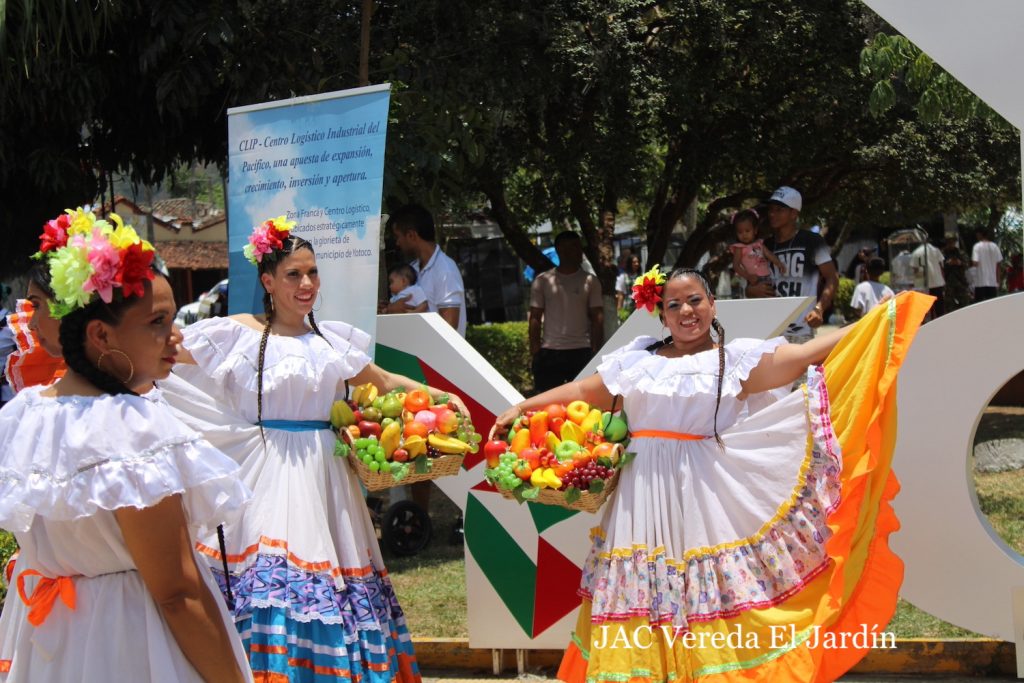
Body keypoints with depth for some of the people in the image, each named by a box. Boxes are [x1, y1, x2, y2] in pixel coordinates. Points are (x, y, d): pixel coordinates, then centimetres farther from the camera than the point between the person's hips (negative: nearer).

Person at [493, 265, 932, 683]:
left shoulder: (736, 359, 3)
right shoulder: (636, 361, 11)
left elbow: (806, 354, -4)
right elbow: (581, 392, 16)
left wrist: (876, 320, -9)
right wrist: (521, 409, 12)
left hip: (706, 502, -2)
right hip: (643, 505, 2)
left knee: (714, 616, -3)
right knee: (641, 621, 3)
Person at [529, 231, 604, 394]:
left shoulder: (590, 281, 4)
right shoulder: (542, 281, 3)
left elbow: (597, 319, 3)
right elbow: (535, 319, 4)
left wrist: (596, 353, -6)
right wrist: (535, 353, -3)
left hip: (581, 351, 0)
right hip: (549, 352, 0)